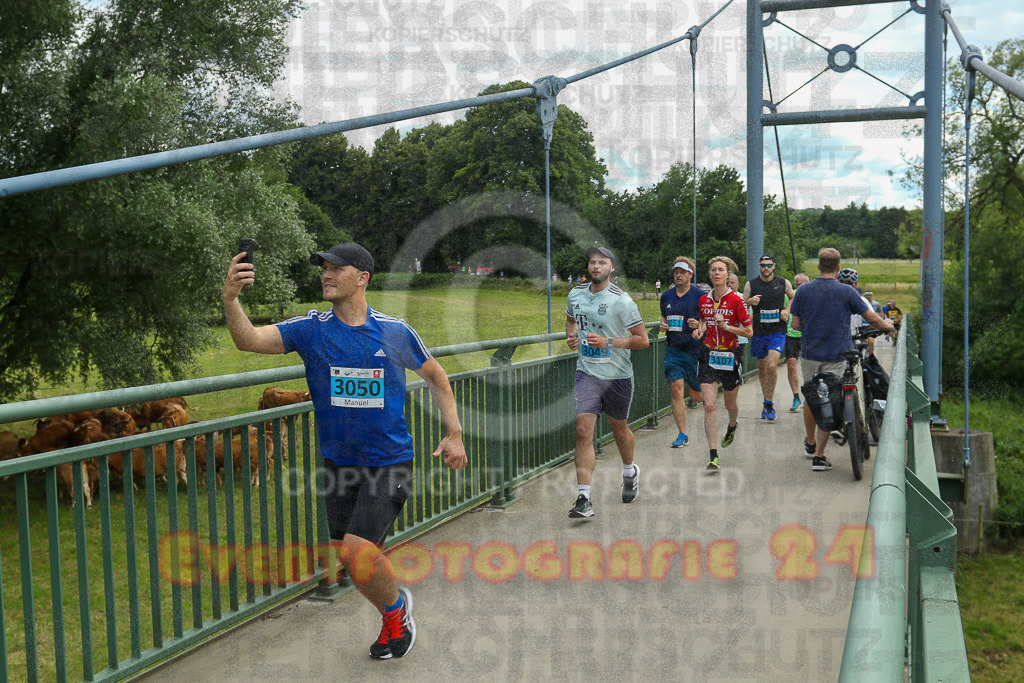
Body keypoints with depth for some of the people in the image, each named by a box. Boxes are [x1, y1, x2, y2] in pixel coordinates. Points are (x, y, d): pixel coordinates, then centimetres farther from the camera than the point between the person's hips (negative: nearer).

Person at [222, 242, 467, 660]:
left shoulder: (395, 331, -5)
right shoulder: (311, 328, -4)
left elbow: (434, 374, 11)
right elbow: (250, 339, -18)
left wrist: (454, 432, 5)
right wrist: (230, 300, -37)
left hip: (390, 462, -3)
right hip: (338, 463, 3)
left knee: (356, 548, -18)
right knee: (349, 557, 10)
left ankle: (396, 604, 13)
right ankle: (394, 621, 38)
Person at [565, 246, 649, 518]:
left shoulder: (621, 300, -13)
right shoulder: (576, 294, 3)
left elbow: (642, 340, -10)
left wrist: (608, 342, -20)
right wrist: (571, 336, 2)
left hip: (617, 375, -2)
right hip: (587, 373, 2)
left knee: (619, 428, 16)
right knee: (583, 430, -13)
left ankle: (630, 472, 48)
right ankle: (584, 499, -13)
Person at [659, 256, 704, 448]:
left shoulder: (700, 296, -5)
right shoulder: (666, 296, 8)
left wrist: (699, 324, -22)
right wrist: (663, 325, 1)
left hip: (695, 351, -3)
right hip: (673, 350, 3)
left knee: (696, 394, 7)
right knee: (676, 390, -8)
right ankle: (683, 434, -1)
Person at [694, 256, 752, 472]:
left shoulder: (736, 300, -8)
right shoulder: (703, 300, 4)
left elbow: (749, 332, -6)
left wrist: (726, 326, -18)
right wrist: (699, 330, 1)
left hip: (730, 355, -2)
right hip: (708, 355, 2)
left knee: (730, 403, 16)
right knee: (709, 405, -10)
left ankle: (732, 427, 53)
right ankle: (713, 455, -10)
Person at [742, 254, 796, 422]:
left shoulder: (783, 283, 1)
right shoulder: (751, 284, 0)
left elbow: (792, 298, 20)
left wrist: (787, 311, 2)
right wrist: (750, 301, -17)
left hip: (778, 332, -2)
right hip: (759, 332, 2)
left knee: (772, 366, -17)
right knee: (762, 368, 12)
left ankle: (770, 404, -5)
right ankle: (766, 402, 29)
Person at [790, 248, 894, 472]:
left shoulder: (803, 290, -1)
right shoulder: (846, 292, -7)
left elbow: (796, 325, 1)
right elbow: (872, 318, 0)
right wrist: (887, 325, 22)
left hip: (809, 354, 3)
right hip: (835, 356, -3)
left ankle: (810, 443, 37)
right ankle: (819, 456, 0)